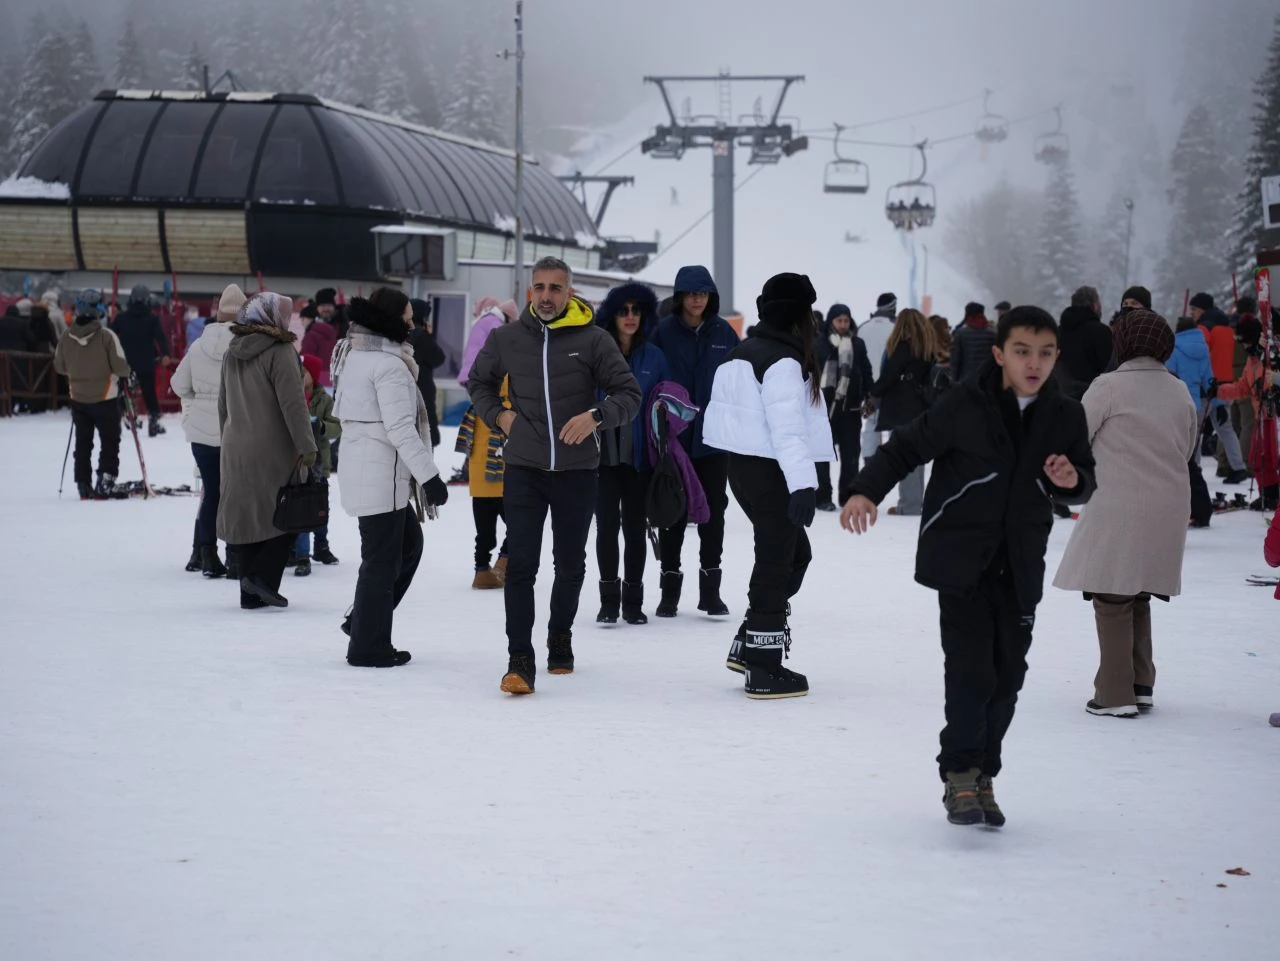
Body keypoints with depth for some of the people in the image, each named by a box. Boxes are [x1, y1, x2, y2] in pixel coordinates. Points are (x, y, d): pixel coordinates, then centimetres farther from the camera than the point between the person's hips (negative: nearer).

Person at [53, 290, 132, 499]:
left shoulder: (66, 338, -6)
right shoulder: (106, 336, -19)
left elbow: (60, 367, 7)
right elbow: (120, 366, -18)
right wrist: (128, 374, 3)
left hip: (78, 399, 4)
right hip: (105, 398, -4)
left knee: (82, 443, 14)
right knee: (109, 442, 7)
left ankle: (83, 485, 14)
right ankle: (105, 482, -3)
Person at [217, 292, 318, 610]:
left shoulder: (232, 353, 12)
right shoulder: (280, 351, -12)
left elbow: (223, 403, 18)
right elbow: (292, 403, -16)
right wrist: (306, 447, -13)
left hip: (236, 450, 7)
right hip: (273, 451, -7)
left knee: (247, 516, 11)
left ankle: (250, 594, 12)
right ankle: (263, 576, -8)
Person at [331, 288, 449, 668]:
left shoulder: (353, 356, 12)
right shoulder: (389, 365, -17)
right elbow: (401, 429, -21)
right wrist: (430, 475, -19)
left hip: (359, 464, 10)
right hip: (382, 475, -10)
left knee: (408, 541, 21)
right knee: (382, 558, -1)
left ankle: (363, 621, 22)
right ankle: (369, 646, 6)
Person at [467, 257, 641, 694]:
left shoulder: (593, 340, -4)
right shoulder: (506, 339, 2)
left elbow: (629, 394, -2)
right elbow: (478, 383, 19)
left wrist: (596, 416, -20)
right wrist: (499, 416, 1)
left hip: (577, 470, 0)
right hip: (523, 468, 0)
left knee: (571, 564, 15)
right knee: (521, 565, -8)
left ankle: (560, 637, 37)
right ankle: (520, 660, -9)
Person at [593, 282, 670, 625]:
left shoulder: (653, 357, 3)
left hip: (639, 454, 1)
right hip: (603, 453, -1)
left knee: (635, 527, 9)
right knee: (607, 525, -1)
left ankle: (633, 600, 17)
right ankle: (609, 600, 7)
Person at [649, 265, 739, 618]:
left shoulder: (724, 332, 2)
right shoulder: (664, 331, -5)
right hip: (673, 438, -2)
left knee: (713, 510, 7)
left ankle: (710, 589, 15)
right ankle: (670, 588, 15)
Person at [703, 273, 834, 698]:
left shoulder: (743, 351, 13)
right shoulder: (784, 360, -16)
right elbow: (787, 424, -23)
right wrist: (802, 483, -28)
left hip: (742, 464, 9)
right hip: (770, 470, -9)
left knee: (794, 553, 19)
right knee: (776, 563, -2)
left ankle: (749, 646, 19)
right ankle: (764, 669, 1)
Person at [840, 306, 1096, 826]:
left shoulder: (1066, 416, 1)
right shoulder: (964, 405, -12)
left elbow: (1086, 482, 13)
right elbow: (908, 447, -4)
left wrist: (1072, 481, -10)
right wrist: (866, 490, -17)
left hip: (1020, 568, 4)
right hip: (960, 562, -4)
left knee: (1007, 674, 6)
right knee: (971, 668, -12)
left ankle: (983, 775, 21)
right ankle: (961, 774, 1)